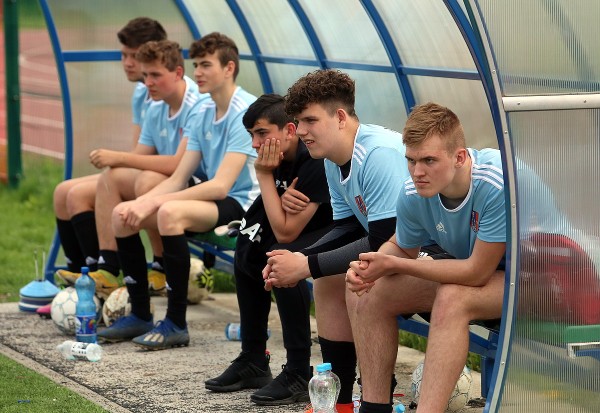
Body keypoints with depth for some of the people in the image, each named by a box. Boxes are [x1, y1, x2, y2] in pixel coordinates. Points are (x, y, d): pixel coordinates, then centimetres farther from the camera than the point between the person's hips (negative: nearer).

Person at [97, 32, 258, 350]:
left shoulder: (245, 112, -17)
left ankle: (176, 324, -24)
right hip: (215, 199, 9)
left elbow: (220, 186, -24)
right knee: (122, 214, 1)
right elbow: (179, 178, 10)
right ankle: (140, 317, 8)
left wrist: (153, 202, -23)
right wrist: (140, 203, -8)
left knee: (170, 212, -34)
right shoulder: (204, 112, 10)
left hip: (242, 203, -9)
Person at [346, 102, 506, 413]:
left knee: (453, 298, -35)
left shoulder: (498, 184, -33)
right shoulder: (413, 195, -14)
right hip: (467, 268, 7)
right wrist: (371, 266, -19)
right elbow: (403, 248, 6)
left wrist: (392, 264, -27)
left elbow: (477, 271, -30)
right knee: (366, 292, -6)